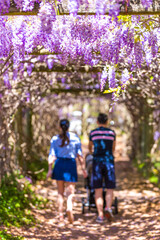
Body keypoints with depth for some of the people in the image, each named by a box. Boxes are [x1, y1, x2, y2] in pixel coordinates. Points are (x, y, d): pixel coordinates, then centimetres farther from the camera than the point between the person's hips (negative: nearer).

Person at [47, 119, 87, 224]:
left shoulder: (55, 139, 3)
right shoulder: (75, 137, 2)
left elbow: (52, 155, -3)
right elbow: (79, 154, 0)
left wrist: (50, 170, -2)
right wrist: (83, 168, 4)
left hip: (59, 164, 1)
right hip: (71, 164, -1)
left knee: (60, 192, 12)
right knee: (70, 191, -1)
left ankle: (61, 215, 9)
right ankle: (69, 208, -30)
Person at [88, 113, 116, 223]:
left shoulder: (93, 133, 6)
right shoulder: (112, 133, 8)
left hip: (97, 162, 0)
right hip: (109, 162, 0)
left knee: (98, 190, 2)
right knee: (110, 189, 5)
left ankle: (100, 215, -5)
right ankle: (108, 208, -20)